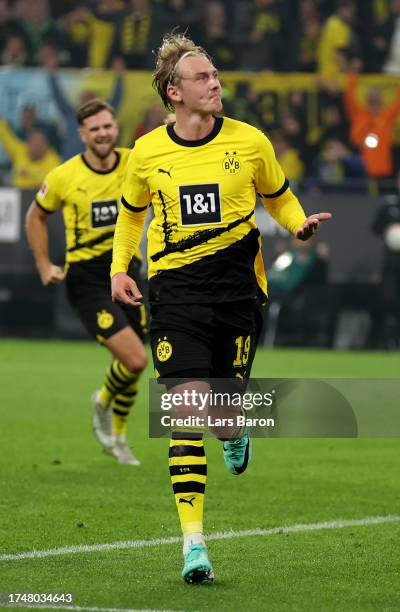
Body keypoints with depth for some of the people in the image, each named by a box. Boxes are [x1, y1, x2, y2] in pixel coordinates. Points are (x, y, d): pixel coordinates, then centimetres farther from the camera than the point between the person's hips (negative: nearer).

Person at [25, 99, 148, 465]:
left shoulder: (135, 163, -3)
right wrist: (44, 265, 4)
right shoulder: (64, 177, -7)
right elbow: (37, 216, 9)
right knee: (135, 360, -17)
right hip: (86, 279, -4)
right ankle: (103, 403, 16)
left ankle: (116, 436, 37)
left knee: (132, 365, 11)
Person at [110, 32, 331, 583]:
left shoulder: (249, 141, -1)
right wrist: (119, 268, 6)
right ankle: (193, 540, -14)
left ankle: (235, 432, 49)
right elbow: (131, 212, 19)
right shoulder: (146, 152, 0)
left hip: (236, 283, 1)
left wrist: (300, 223, -5)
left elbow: (278, 196, 16)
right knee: (187, 407, -13)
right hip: (175, 286, -1)